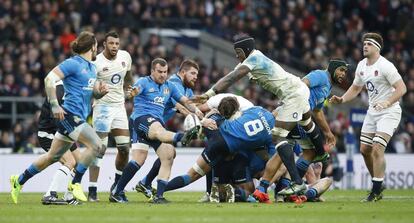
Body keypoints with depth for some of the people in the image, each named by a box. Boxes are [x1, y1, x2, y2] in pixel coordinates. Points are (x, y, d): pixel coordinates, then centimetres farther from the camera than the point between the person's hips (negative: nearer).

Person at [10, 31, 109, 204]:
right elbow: (49, 79, -16)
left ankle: (19, 180, 25)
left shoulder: (91, 67, 18)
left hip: (79, 117, 9)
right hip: (70, 114, -9)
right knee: (95, 145, -21)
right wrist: (54, 105, -21)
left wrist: (101, 91, 2)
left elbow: (94, 93, 26)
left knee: (53, 156, 14)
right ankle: (75, 183, -13)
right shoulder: (73, 63, -10)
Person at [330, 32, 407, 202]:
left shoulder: (385, 66, -18)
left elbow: (401, 88, -22)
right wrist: (342, 99, 4)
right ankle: (378, 185, 24)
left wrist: (387, 102, -35)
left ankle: (376, 191, -13)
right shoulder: (361, 66, 7)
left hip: (389, 112, -8)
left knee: (377, 149, -18)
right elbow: (356, 88, 21)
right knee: (365, 150, 8)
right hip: (372, 112, 8)